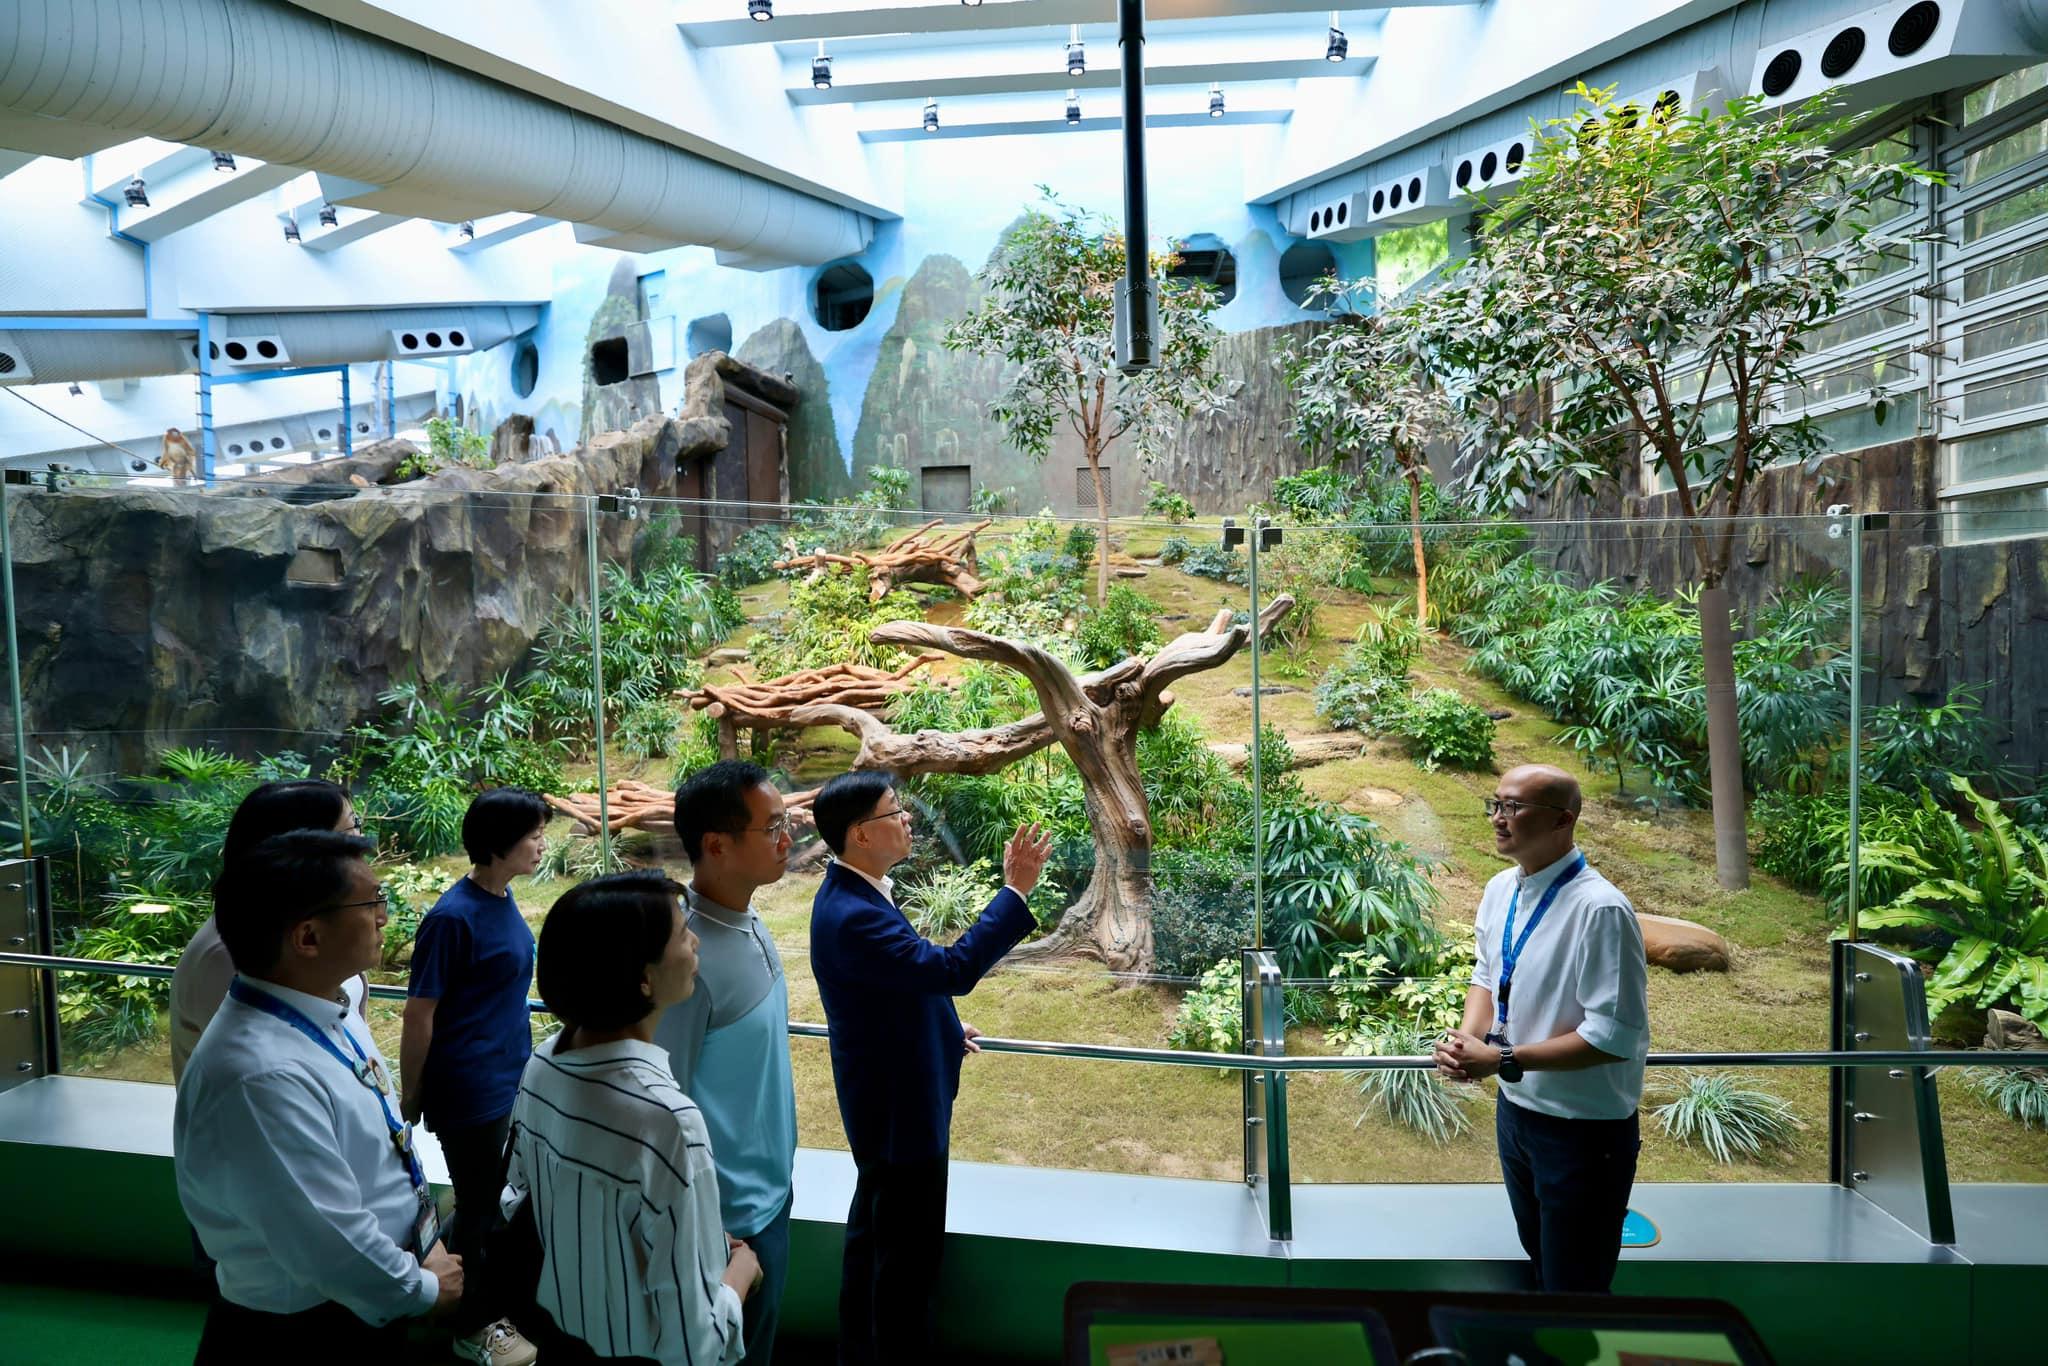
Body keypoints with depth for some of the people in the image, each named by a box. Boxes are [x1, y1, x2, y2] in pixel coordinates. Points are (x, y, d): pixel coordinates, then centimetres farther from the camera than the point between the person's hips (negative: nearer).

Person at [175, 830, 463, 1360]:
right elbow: (333, 1246, -29)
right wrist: (425, 1287, -13)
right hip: (304, 1335, -8)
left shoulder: (327, 1010, -4)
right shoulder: (262, 1078, -33)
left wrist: (429, 1247, 5)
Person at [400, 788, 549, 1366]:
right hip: (470, 1093, -7)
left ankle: (490, 1303, 40)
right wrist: (410, 1102, -8)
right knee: (479, 1210, 11)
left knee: (503, 1202, 20)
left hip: (511, 1080, 7)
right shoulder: (453, 917, -23)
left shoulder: (502, 898, 1)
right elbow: (418, 1017, -16)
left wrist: (519, 1065, 16)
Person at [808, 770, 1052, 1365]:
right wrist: (1015, 891, -30)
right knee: (908, 1257, 6)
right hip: (900, 1107, -11)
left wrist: (943, 1026, 19)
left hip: (886, 1099, 11)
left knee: (872, 1241, 24)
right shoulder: (852, 915, -31)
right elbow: (952, 968, -34)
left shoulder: (852, 893, 2)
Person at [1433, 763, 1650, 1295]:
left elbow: (1614, 1035, -25)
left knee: (1575, 1288, 8)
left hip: (1583, 1129, -7)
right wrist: (1468, 1036, -8)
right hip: (1516, 1108, 7)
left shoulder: (1599, 909, -25)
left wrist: (1502, 1060, -24)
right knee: (1541, 1262, 27)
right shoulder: (1499, 890, -1)